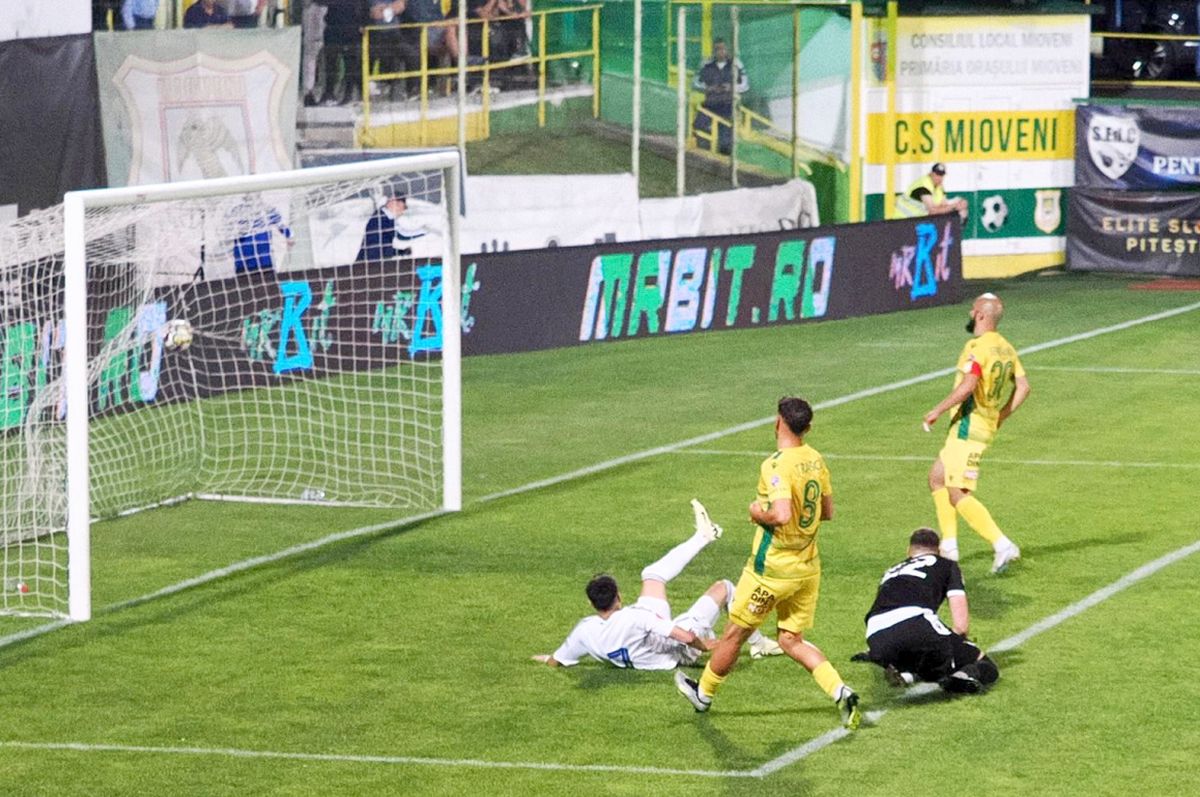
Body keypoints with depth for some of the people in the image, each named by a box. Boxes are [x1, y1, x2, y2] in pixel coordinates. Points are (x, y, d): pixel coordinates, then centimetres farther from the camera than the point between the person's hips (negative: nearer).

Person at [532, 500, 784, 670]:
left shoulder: (585, 632, -26)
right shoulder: (632, 618, -42)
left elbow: (554, 661, -14)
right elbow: (686, 637, -38)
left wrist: (548, 657, 9)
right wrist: (706, 644, -18)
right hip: (680, 652, -6)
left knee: (652, 574, 12)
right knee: (723, 588, 3)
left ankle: (701, 537, 34)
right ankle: (758, 644, 24)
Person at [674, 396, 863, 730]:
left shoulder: (776, 466, -22)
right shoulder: (815, 459, 2)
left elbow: (782, 515, -33)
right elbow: (827, 512, 13)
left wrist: (759, 513, -14)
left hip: (773, 568, -7)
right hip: (808, 566, 7)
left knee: (734, 633, 13)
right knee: (792, 640, 13)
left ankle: (704, 693, 31)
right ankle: (842, 693, -5)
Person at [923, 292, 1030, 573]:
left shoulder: (978, 347, -17)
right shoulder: (1006, 348, 11)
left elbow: (967, 386, -29)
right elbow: (1023, 387, 12)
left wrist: (937, 410, -20)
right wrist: (1000, 418, 19)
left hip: (969, 426, -10)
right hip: (987, 424, 10)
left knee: (958, 494, -10)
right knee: (937, 478, 20)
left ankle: (1002, 545, -18)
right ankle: (949, 546, 19)